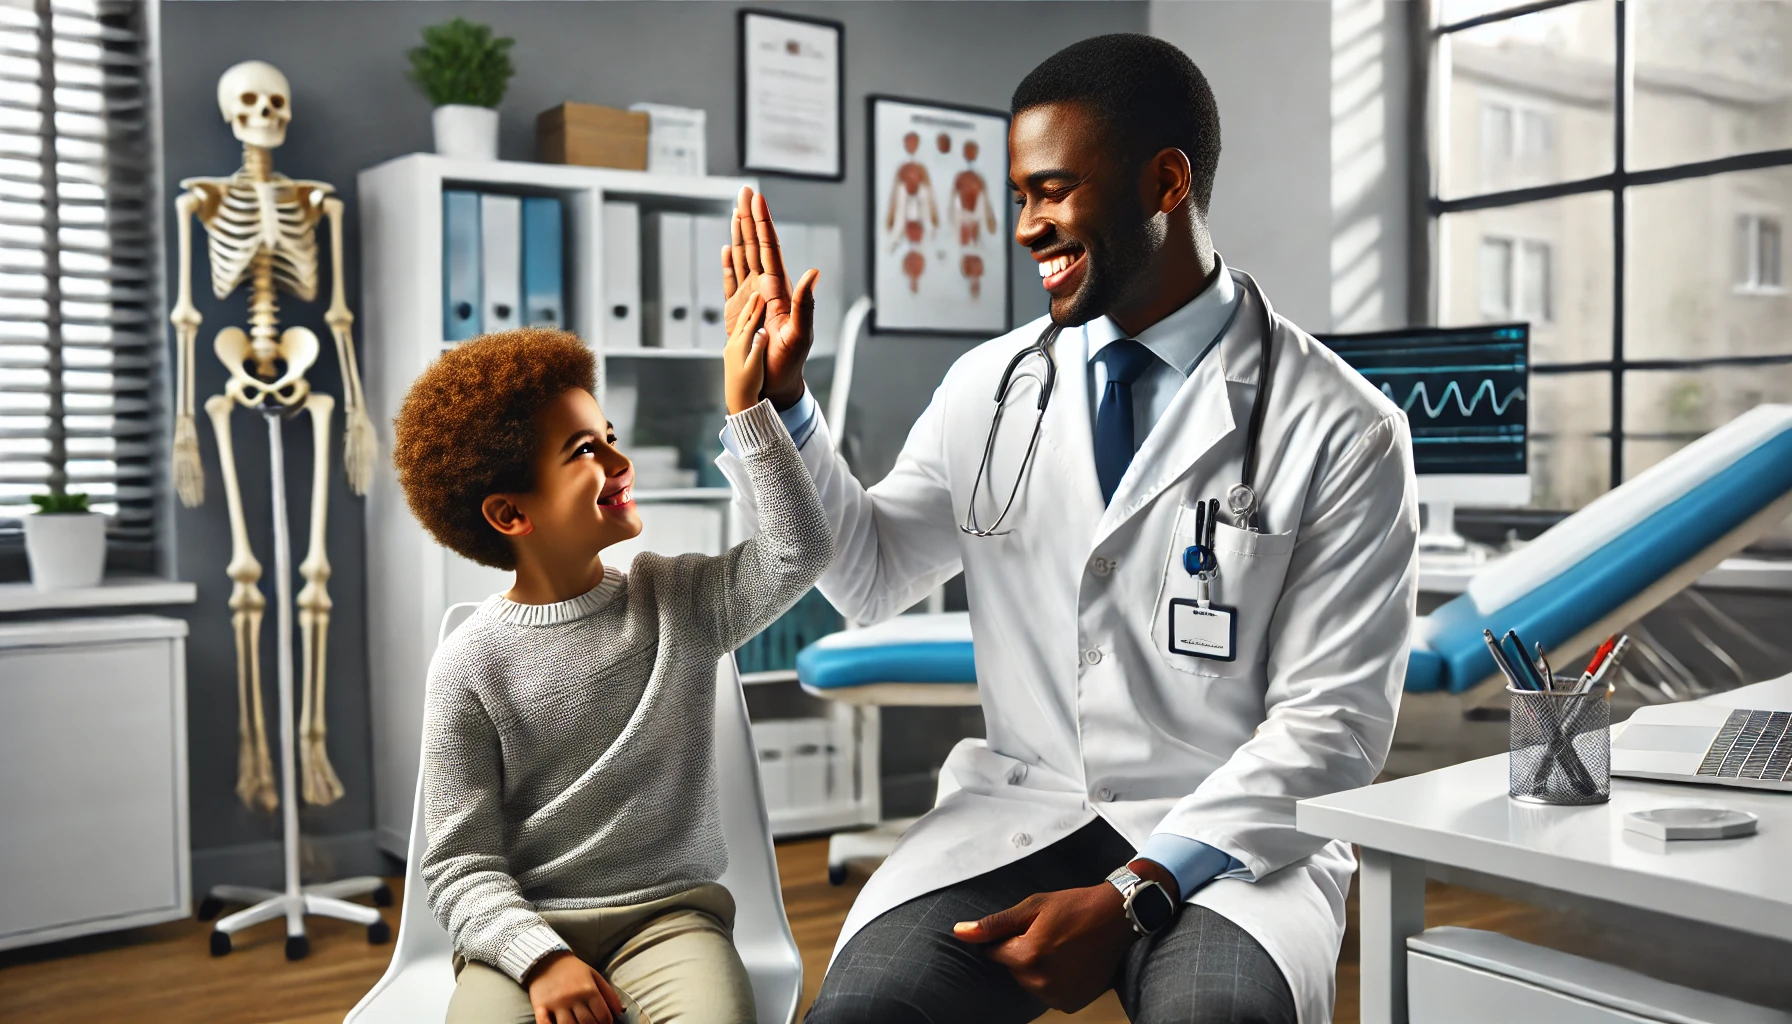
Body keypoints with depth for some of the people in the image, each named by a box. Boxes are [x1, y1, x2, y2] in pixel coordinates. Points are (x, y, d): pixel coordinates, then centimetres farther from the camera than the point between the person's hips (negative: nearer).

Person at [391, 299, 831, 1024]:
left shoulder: (677, 601, 4)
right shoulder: (471, 664, -4)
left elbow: (799, 551, -10)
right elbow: (458, 867, -4)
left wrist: (747, 409, -12)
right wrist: (541, 958, -19)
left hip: (668, 911, 2)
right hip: (526, 930, -1)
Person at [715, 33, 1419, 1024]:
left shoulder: (1343, 432, -7)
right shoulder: (988, 386, 4)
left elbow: (1330, 723, -8)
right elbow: (869, 576, 14)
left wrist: (1131, 897, -17)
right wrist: (775, 398, 1)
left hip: (1228, 834, -2)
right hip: (1017, 811, 3)